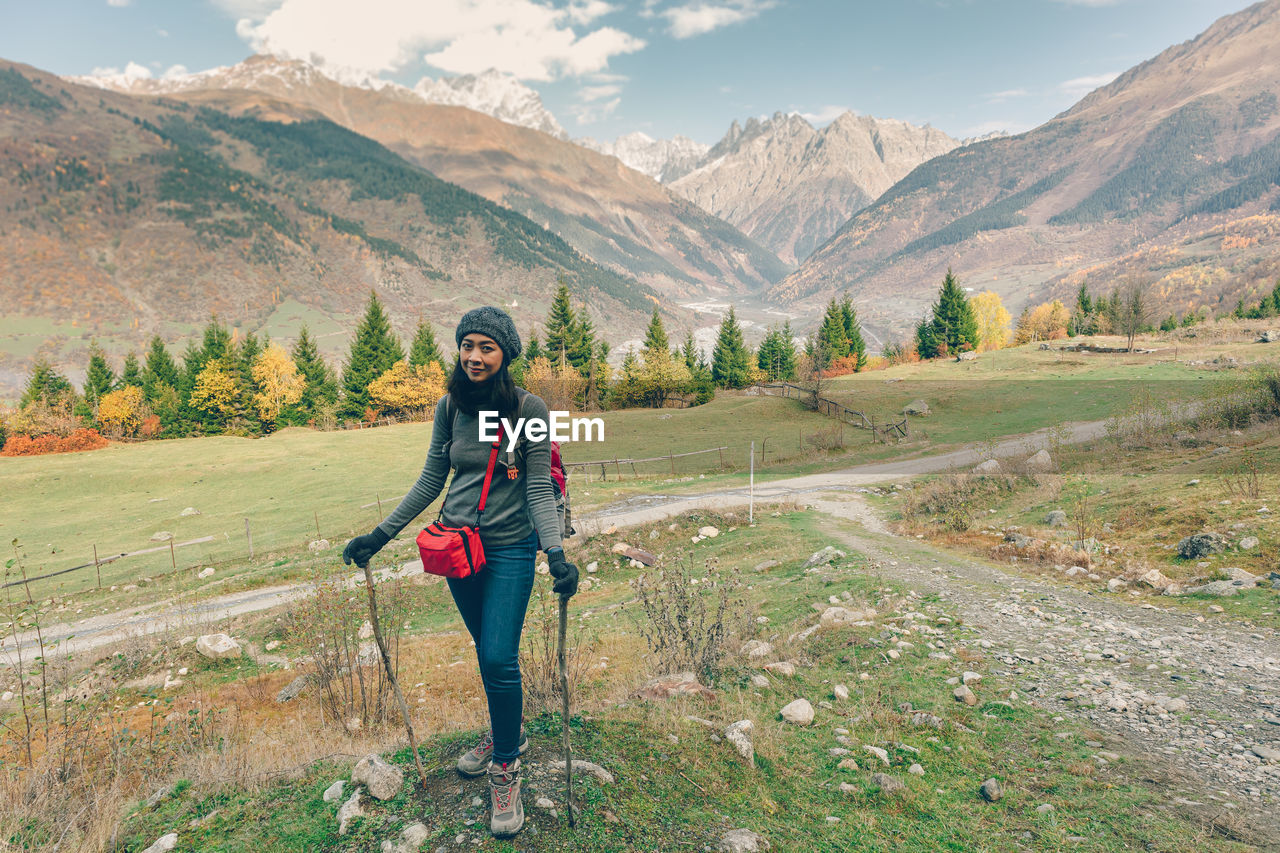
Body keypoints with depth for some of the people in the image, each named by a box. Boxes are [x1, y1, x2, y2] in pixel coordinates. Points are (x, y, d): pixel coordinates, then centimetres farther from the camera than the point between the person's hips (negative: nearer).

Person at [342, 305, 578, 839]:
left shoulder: (529, 408, -12)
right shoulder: (450, 407, 0)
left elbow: (539, 490, -13)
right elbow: (431, 481, 8)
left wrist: (556, 554, -25)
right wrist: (381, 534, 6)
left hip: (510, 550, -4)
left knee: (499, 658, -8)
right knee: (486, 650, 19)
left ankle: (505, 767, 15)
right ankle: (506, 734, 42)